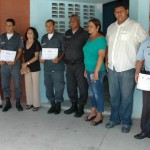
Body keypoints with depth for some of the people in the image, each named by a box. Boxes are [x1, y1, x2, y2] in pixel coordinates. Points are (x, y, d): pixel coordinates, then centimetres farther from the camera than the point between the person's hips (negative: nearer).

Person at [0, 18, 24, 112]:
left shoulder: (18, 37, 2)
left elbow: (20, 51, -1)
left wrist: (15, 60, -15)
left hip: (15, 63, -3)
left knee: (17, 84, 1)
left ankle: (18, 103, 14)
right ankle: (8, 103, 19)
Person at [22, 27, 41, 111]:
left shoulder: (36, 44, -6)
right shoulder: (24, 43, 8)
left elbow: (36, 57, -9)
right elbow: (23, 54, 13)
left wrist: (27, 63, -15)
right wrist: (23, 64, -1)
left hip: (35, 67, -5)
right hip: (26, 67, 5)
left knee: (35, 85, -2)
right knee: (28, 85, 8)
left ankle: (36, 104, 4)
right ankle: (29, 102, 18)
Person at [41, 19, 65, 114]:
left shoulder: (60, 36, 1)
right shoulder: (44, 37, 16)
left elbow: (64, 50, -2)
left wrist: (59, 58, -18)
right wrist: (42, 58, 2)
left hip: (57, 66, -5)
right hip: (47, 66, 5)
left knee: (58, 86, -2)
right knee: (48, 86, 9)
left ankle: (58, 105, 13)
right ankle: (52, 104, 22)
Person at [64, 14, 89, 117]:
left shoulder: (84, 34, -5)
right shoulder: (67, 33, 12)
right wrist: (65, 59, 9)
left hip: (80, 64, -5)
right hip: (69, 64, 6)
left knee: (82, 87, 0)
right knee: (70, 87, 12)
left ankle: (81, 108, 12)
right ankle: (74, 105, 27)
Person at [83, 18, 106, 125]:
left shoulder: (100, 39, -13)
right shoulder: (90, 38, 13)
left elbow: (101, 56, -19)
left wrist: (96, 71, -22)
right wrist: (86, 69, 15)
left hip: (96, 71, -8)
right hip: (89, 70, 8)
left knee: (98, 93, 1)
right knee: (93, 92, 16)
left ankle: (99, 116, 11)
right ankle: (93, 112, 27)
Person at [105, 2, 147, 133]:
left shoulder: (135, 26, -6)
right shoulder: (111, 27, 12)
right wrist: (107, 60, 11)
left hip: (127, 69, -5)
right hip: (112, 69, 5)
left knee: (126, 97, 3)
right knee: (114, 96, 15)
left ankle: (126, 122, 18)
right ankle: (114, 118, 30)